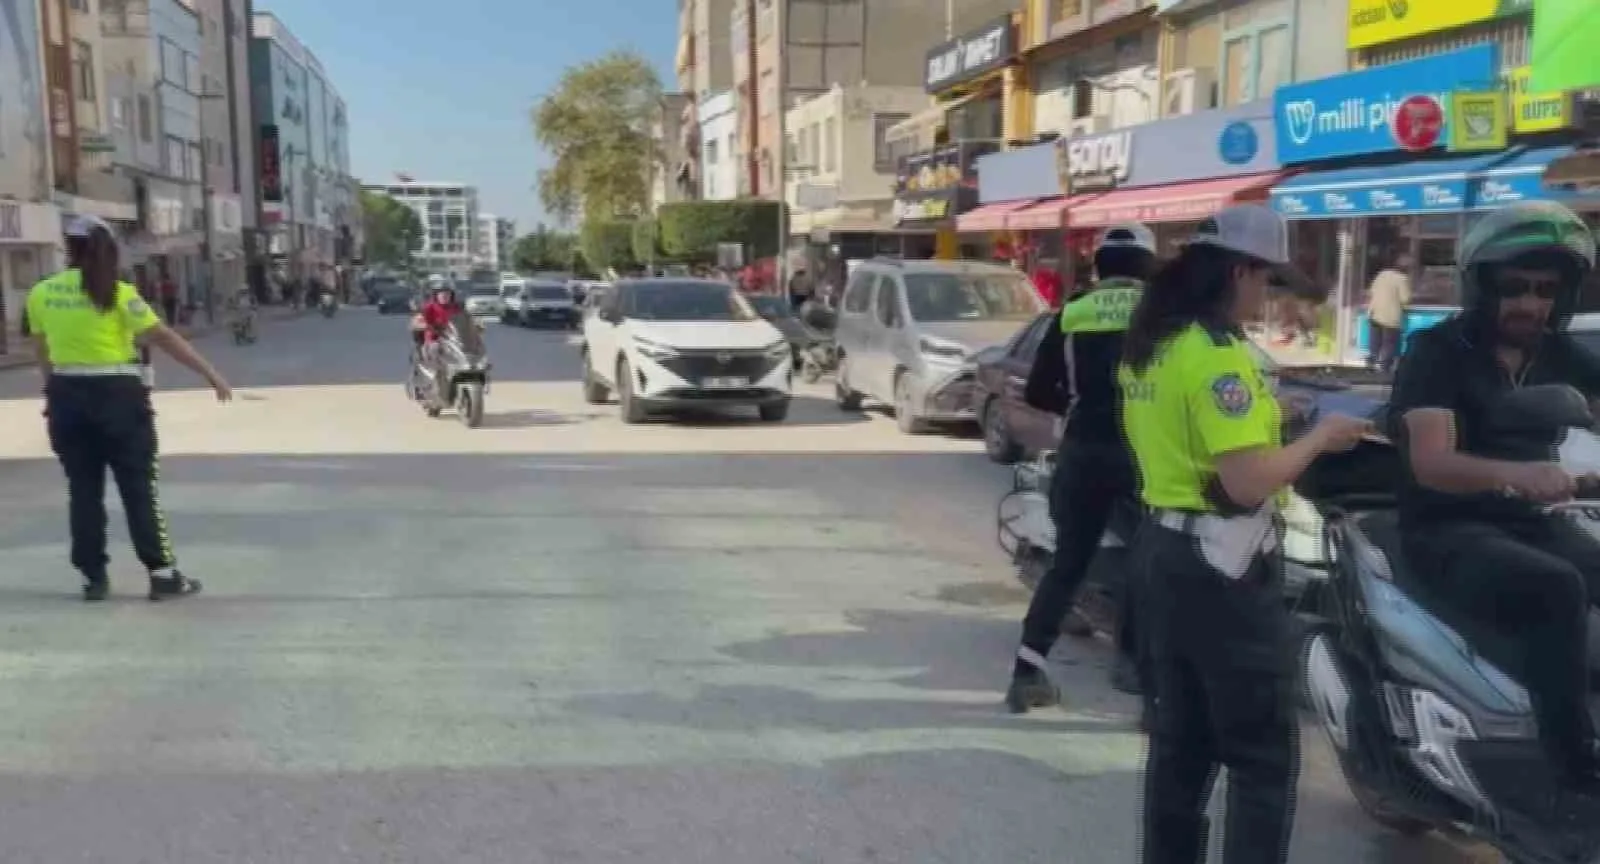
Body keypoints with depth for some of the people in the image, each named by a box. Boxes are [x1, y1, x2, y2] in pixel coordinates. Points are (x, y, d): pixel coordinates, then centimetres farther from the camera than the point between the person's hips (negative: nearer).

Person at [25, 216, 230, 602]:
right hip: (116, 395, -4)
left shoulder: (40, 295, 4)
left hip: (66, 397, 4)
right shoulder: (116, 293, -10)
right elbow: (165, 338, -13)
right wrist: (212, 374, -11)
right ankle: (162, 573, 6)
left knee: (83, 490, 12)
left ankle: (93, 577, 16)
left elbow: (43, 353, 13)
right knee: (139, 489, 3)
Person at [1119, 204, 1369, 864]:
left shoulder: (1147, 344, 9)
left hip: (1163, 548, 9)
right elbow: (1249, 483, -23)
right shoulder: (1217, 352, -19)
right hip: (1223, 567, -9)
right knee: (1264, 757, 1)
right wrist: (1318, 438, -8)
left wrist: (1266, 424, 16)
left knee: (1181, 739, 18)